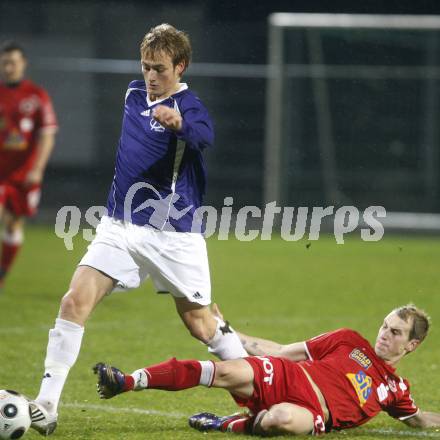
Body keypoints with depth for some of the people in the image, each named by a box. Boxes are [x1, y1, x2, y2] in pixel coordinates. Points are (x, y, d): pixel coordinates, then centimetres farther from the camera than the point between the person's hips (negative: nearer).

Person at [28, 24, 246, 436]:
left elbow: (204, 136, -40)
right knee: (75, 301, -12)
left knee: (199, 322, 5)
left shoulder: (188, 106, -15)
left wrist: (180, 123, -61)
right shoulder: (134, 93, 6)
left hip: (172, 235, -5)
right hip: (120, 226, 5)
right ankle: (46, 404, -11)